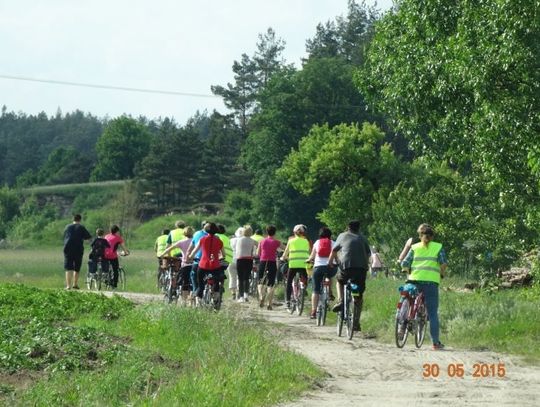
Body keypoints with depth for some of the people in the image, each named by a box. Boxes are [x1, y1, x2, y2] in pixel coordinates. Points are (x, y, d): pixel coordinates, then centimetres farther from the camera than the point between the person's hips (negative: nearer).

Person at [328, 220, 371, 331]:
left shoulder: (342, 236, 15)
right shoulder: (362, 238, 19)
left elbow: (334, 250, 15)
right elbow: (368, 253, 15)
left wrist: (330, 262, 29)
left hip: (346, 265, -1)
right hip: (361, 267, 1)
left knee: (339, 281, 32)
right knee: (359, 297, 11)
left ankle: (340, 301, 9)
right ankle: (356, 322, 6)